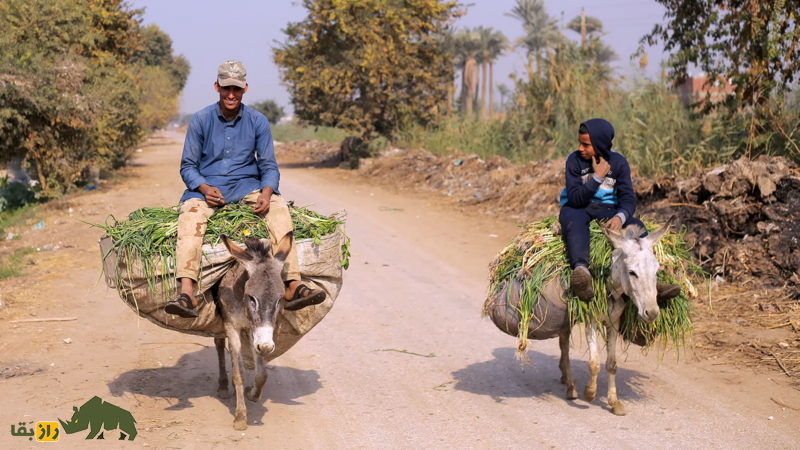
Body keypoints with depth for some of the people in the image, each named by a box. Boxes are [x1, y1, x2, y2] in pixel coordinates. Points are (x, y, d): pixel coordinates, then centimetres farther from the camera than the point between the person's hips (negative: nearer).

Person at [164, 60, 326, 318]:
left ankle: (293, 285, -37)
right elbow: (188, 166, 3)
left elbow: (269, 166, 4)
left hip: (246, 185, 1)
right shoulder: (201, 120, 2)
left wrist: (267, 192, -18)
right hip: (207, 186, -1)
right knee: (191, 212, -34)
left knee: (279, 207, -28)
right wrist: (204, 188, -18)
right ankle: (186, 293, -47)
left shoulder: (258, 122, 5)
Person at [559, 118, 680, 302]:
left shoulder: (618, 162, 0)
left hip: (607, 209, 3)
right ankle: (581, 270, -64)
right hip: (577, 208, -3)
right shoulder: (574, 160, -7)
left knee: (636, 226, -24)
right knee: (574, 220, -38)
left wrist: (620, 216, -30)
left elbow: (628, 197, -9)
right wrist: (597, 177, -21)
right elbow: (575, 199, -16)